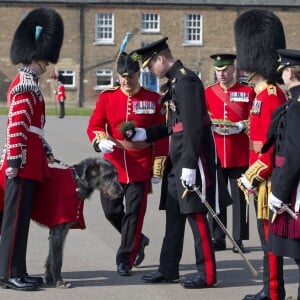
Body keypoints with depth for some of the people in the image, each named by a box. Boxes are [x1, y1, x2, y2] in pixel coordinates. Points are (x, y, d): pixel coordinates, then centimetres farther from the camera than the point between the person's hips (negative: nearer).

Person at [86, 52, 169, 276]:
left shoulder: (154, 100, 0)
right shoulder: (107, 97, 4)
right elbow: (94, 125, -2)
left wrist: (158, 169, -3)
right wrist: (101, 141, -25)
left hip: (140, 167, -2)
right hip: (113, 164, 3)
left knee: (134, 213, -3)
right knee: (111, 210, 5)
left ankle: (125, 260, 6)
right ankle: (138, 241, 31)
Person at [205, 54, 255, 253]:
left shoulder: (248, 92, 3)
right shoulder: (208, 92, 9)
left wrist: (240, 126, -15)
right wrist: (211, 125, -9)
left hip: (240, 154, -2)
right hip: (215, 154, 2)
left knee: (240, 197, 1)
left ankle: (239, 239, 7)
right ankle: (217, 238, 11)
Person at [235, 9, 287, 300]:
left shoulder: (271, 96, -17)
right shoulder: (263, 94, 13)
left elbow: (273, 146, -21)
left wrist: (252, 177, -17)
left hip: (268, 181, -10)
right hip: (260, 180, 10)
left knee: (271, 239, -3)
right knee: (268, 238, 15)